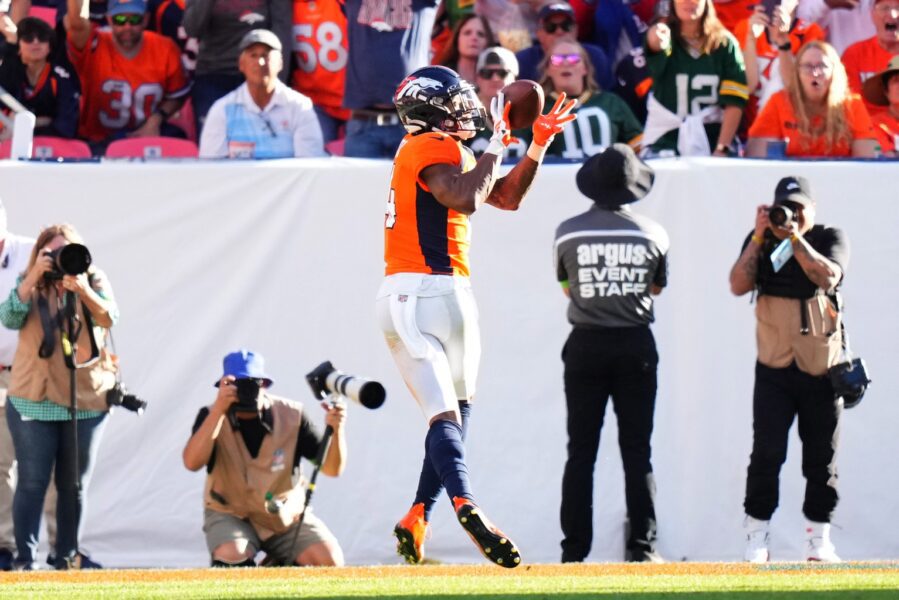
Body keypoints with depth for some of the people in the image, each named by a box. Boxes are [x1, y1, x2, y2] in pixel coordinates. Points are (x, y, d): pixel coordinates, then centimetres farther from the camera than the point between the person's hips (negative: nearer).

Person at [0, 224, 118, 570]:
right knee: (32, 483, -4)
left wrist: (82, 290, -29)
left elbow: (109, 318, -13)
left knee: (74, 485, 7)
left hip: (87, 399, 1)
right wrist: (34, 277, -20)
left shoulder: (94, 281, 3)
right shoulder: (29, 285, 4)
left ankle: (68, 558, 15)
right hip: (34, 400, -1)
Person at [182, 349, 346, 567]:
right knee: (230, 557, -34)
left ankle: (276, 568, 11)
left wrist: (336, 429, -31)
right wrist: (218, 410, -39)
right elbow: (192, 463, -32)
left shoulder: (291, 416, -11)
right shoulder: (212, 416, -14)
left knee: (330, 563, -19)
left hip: (287, 516, 2)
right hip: (231, 515, -2)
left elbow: (332, 469, -10)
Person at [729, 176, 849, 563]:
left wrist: (795, 237, -18)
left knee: (822, 458, 3)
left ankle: (818, 540, 13)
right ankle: (756, 541, -3)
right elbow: (739, 285, -7)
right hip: (774, 370, 0)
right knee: (766, 453, -8)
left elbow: (828, 277, -16)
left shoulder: (830, 239, 3)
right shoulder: (760, 241, 8)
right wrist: (761, 236, -11)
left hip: (822, 369, 0)